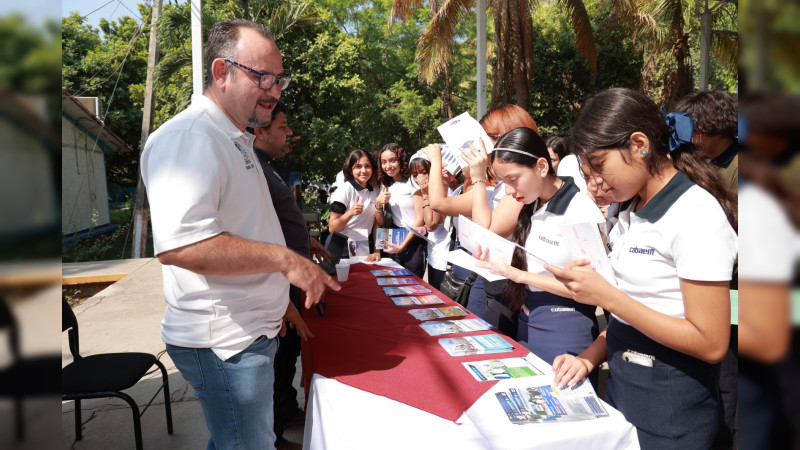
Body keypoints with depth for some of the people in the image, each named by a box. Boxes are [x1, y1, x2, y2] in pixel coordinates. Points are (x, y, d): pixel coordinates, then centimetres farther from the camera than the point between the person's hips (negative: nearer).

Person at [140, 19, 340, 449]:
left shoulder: (233, 140, 16)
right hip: (224, 341, -10)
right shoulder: (189, 136, -19)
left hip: (249, 331, 10)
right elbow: (177, 243, -32)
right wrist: (284, 259, -25)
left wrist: (277, 297, 23)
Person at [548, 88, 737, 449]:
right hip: (620, 379, 7)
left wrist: (606, 295, -24)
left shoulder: (696, 216, -19)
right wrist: (590, 358, -4)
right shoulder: (633, 213, 6)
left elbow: (711, 344, -21)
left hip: (670, 402, -7)